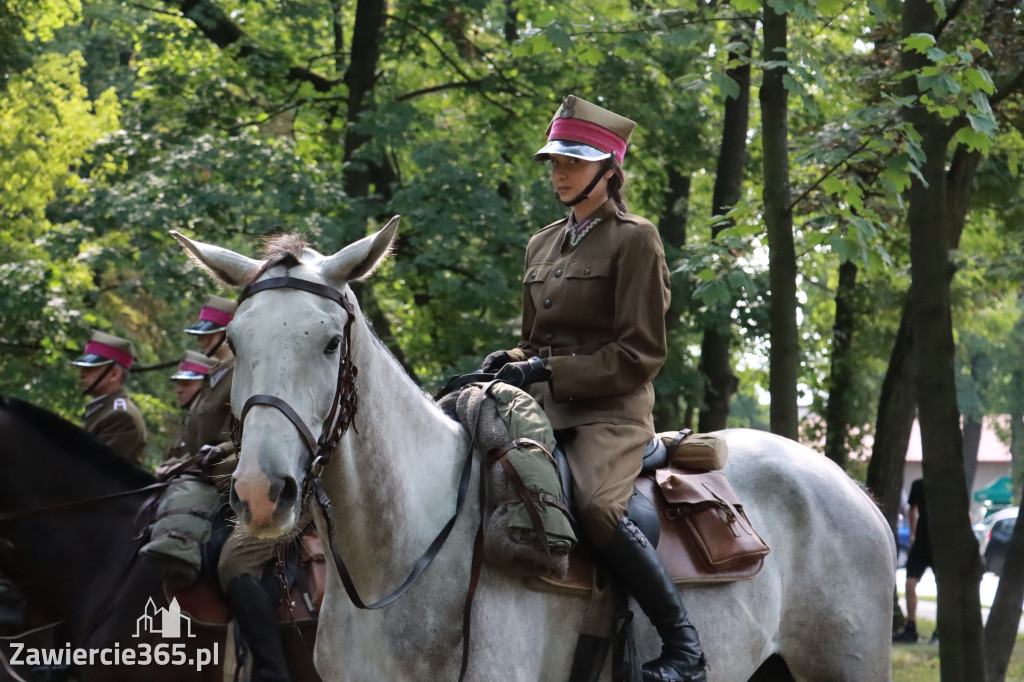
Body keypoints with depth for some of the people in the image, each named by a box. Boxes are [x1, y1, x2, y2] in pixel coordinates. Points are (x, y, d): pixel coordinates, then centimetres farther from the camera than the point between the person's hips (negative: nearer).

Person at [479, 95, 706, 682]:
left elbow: (641, 354, -10)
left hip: (612, 409, -8)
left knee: (598, 507, -34)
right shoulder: (543, 245, 18)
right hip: (546, 408, 8)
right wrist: (511, 362, 1)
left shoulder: (634, 240, -4)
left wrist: (547, 370, -17)